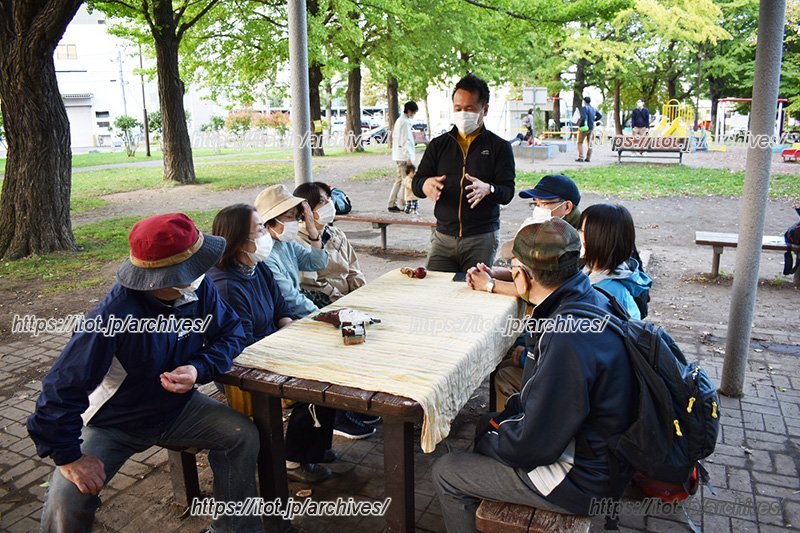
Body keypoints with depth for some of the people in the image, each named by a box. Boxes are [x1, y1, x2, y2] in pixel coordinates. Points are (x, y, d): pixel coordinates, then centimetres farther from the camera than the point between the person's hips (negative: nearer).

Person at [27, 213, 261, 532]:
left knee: (242, 434, -13)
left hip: (177, 407, 5)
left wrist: (200, 369, -25)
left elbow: (231, 331, -6)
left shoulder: (200, 290, -16)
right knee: (66, 501, -24)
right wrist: (68, 457, -25)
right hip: (112, 423, -4)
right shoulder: (114, 316, -34)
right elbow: (63, 386, -30)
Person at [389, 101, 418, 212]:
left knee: (399, 179, 13)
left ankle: (392, 204, 14)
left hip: (398, 155, 10)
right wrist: (409, 157, -20)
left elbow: (394, 136, 22)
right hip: (404, 156, -10)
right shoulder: (406, 122, -14)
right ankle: (403, 205, -1)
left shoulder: (399, 120, 16)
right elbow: (405, 141, -19)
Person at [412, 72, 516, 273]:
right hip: (443, 236, 2)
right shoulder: (439, 145, 12)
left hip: (482, 238, -2)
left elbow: (508, 192, -5)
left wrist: (488, 189, -28)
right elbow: (416, 183, 8)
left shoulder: (499, 147, 4)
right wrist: (425, 185, -17)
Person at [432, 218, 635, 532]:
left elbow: (533, 444, -26)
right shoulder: (590, 300, -3)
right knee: (488, 425, 24)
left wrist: (488, 441, -7)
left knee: (445, 473, 0)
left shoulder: (569, 339, -34)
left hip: (582, 479, -9)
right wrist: (504, 417, 8)